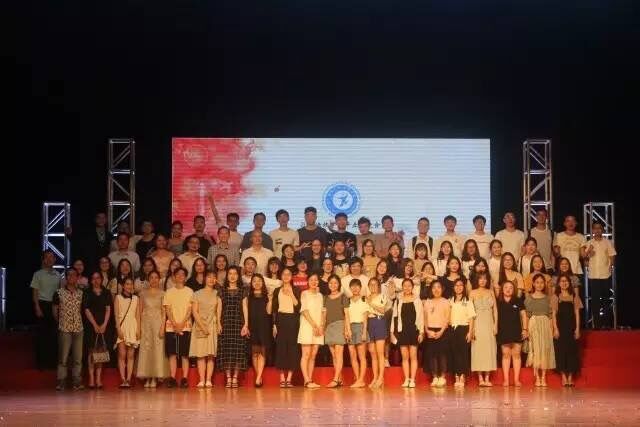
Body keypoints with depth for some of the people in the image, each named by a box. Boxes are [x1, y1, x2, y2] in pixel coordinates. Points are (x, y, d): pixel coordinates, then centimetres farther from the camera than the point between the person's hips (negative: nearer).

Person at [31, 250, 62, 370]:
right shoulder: (38, 274, 0)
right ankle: (41, 361, 7)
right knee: (42, 333, 0)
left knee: (53, 333, 4)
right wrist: (37, 308, -11)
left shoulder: (58, 275, 10)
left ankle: (52, 360, 13)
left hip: (55, 305, 3)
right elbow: (35, 292, -2)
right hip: (43, 304, -3)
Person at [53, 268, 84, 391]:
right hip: (64, 329, -3)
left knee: (78, 357, 3)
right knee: (63, 357, -2)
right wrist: (60, 322, 7)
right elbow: (55, 311, 6)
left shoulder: (81, 293, 8)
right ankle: (61, 382, 3)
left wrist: (80, 321, 5)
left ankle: (77, 381, 9)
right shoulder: (59, 293, 0)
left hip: (78, 328, 3)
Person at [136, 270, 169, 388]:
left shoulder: (162, 293, 4)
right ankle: (147, 378, 3)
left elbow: (164, 311, 1)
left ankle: (155, 378, 0)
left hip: (157, 322, -2)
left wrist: (162, 327, -9)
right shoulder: (143, 293, 9)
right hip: (145, 323, 2)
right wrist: (138, 327, 0)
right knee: (145, 349, -1)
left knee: (158, 349, -4)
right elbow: (140, 311, 8)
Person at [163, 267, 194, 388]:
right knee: (172, 353, -1)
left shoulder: (189, 291, 7)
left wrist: (182, 324, -11)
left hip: (185, 327, -1)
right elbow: (168, 310, 3)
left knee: (184, 354, -3)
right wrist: (174, 324, -10)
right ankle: (172, 378, 1)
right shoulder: (169, 292, 10)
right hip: (171, 327, 1)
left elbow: (189, 310, 0)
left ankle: (184, 379, -3)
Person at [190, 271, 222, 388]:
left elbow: (219, 312, 6)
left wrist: (218, 325, -9)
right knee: (200, 354, -5)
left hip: (212, 326, 1)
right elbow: (195, 312, -1)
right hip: (199, 326, -1)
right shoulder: (197, 294, 7)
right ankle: (201, 380, -7)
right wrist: (202, 326, -11)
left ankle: (208, 380, -7)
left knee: (211, 354, -4)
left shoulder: (217, 294, 11)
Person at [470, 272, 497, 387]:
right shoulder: (473, 293, 4)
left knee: (489, 349, -1)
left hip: (489, 323, 3)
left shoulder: (491, 292, 12)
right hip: (478, 323, -3)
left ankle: (487, 378, 0)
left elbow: (495, 309, 10)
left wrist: (495, 324, 1)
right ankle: (480, 378, -4)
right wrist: (471, 327, -10)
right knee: (478, 349, -5)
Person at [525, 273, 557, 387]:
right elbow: (526, 314, 2)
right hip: (533, 325, -1)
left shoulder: (547, 298, 10)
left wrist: (554, 328, 0)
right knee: (535, 350, -6)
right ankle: (537, 378, -3)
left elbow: (552, 314, 7)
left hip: (546, 325, 1)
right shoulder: (529, 297, 6)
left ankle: (543, 378, 1)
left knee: (545, 350, -2)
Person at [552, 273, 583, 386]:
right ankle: (564, 377, 1)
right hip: (560, 326, -1)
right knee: (561, 350, -3)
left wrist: (577, 328, -2)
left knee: (572, 351, -1)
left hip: (571, 327, 1)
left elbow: (577, 313, 7)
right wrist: (555, 329, -8)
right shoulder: (555, 296, 5)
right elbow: (554, 314, 1)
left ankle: (570, 377, 3)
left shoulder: (574, 296, 9)